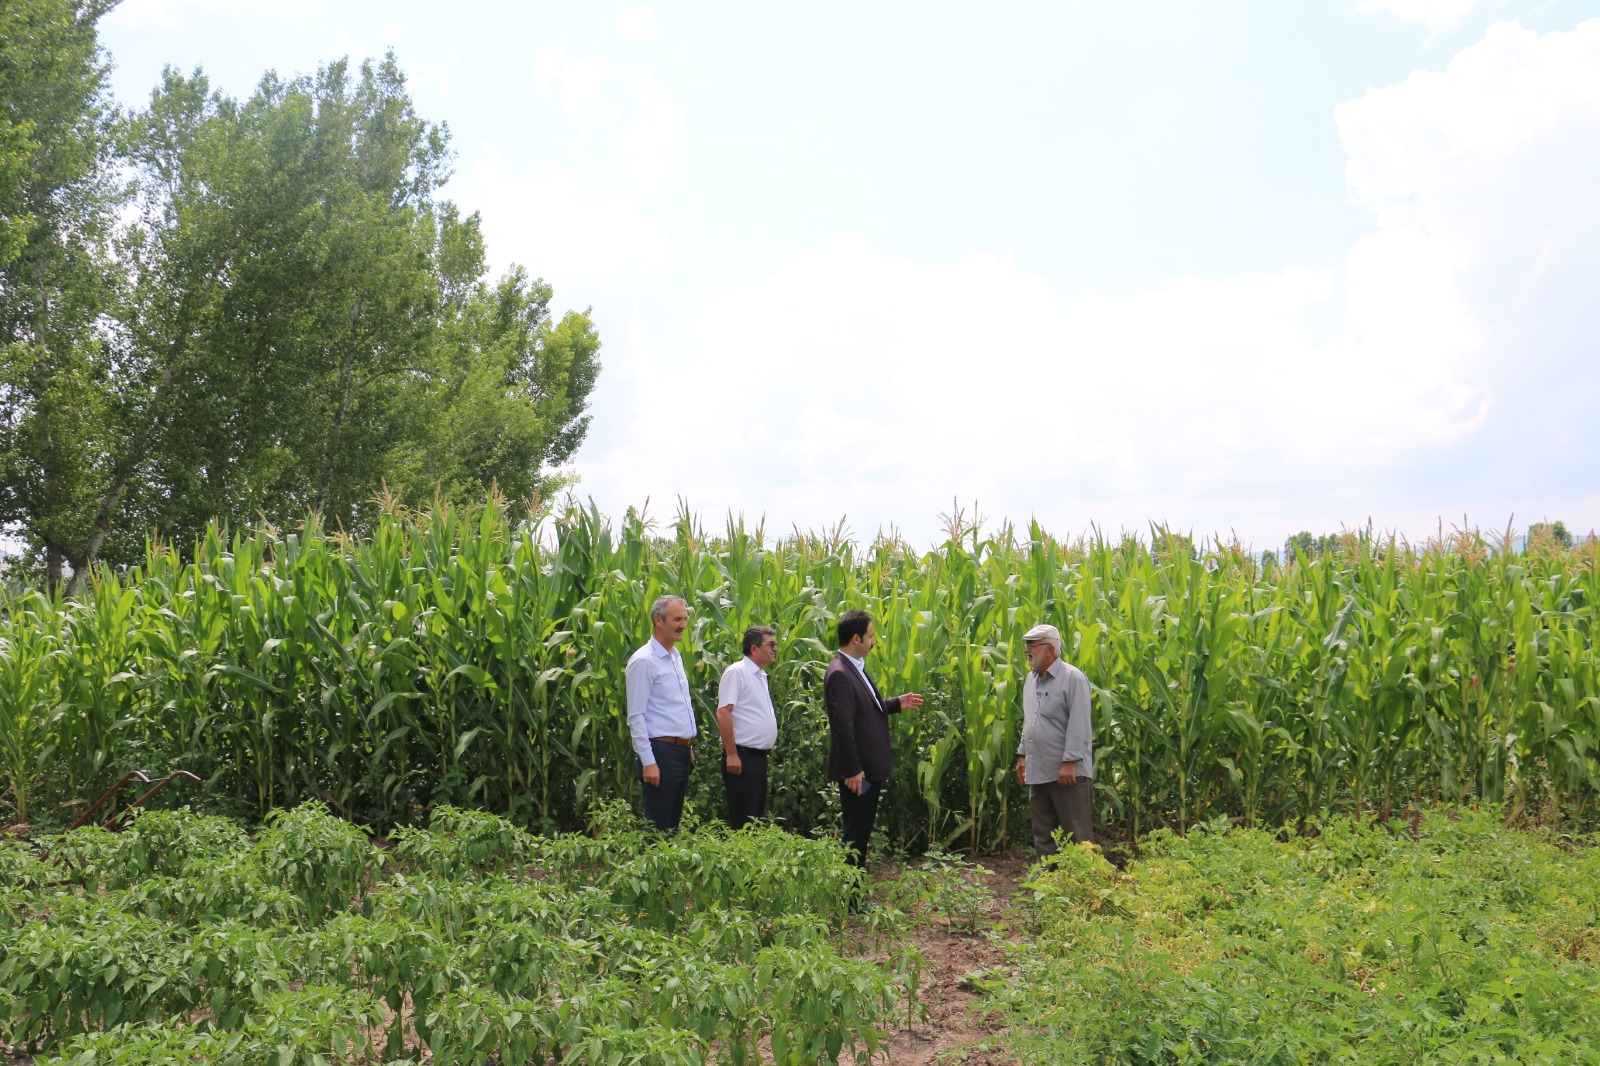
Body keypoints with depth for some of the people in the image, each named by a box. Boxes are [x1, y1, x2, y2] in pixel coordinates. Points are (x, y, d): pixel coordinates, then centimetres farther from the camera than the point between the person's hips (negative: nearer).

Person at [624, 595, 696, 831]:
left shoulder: (676, 656, 13)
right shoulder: (644, 661, -13)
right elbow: (636, 717, -15)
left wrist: (689, 746, 18)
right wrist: (648, 762, -19)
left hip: (682, 751, 9)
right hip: (661, 752, -9)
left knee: (674, 823, 13)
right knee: (658, 827, -4)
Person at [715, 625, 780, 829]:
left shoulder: (760, 675, 16)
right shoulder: (736, 672, -12)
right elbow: (723, 712, -18)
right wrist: (731, 754, -22)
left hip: (759, 757, 9)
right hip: (742, 757, -9)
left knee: (758, 818, 13)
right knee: (742, 822, -6)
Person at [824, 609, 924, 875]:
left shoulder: (856, 667, 10)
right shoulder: (839, 674, -22)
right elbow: (843, 726, -24)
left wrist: (897, 703, 12)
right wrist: (853, 770, -23)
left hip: (870, 767, 10)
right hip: (857, 772, -10)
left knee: (862, 832, 18)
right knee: (853, 834, 0)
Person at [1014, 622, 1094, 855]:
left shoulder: (1073, 678, -12)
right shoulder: (1031, 679, 14)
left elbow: (1079, 725, -17)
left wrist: (1070, 762, -21)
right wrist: (1022, 755, 18)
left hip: (1067, 773, -8)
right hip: (1038, 772, 8)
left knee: (1077, 835, -2)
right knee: (1043, 835, 14)